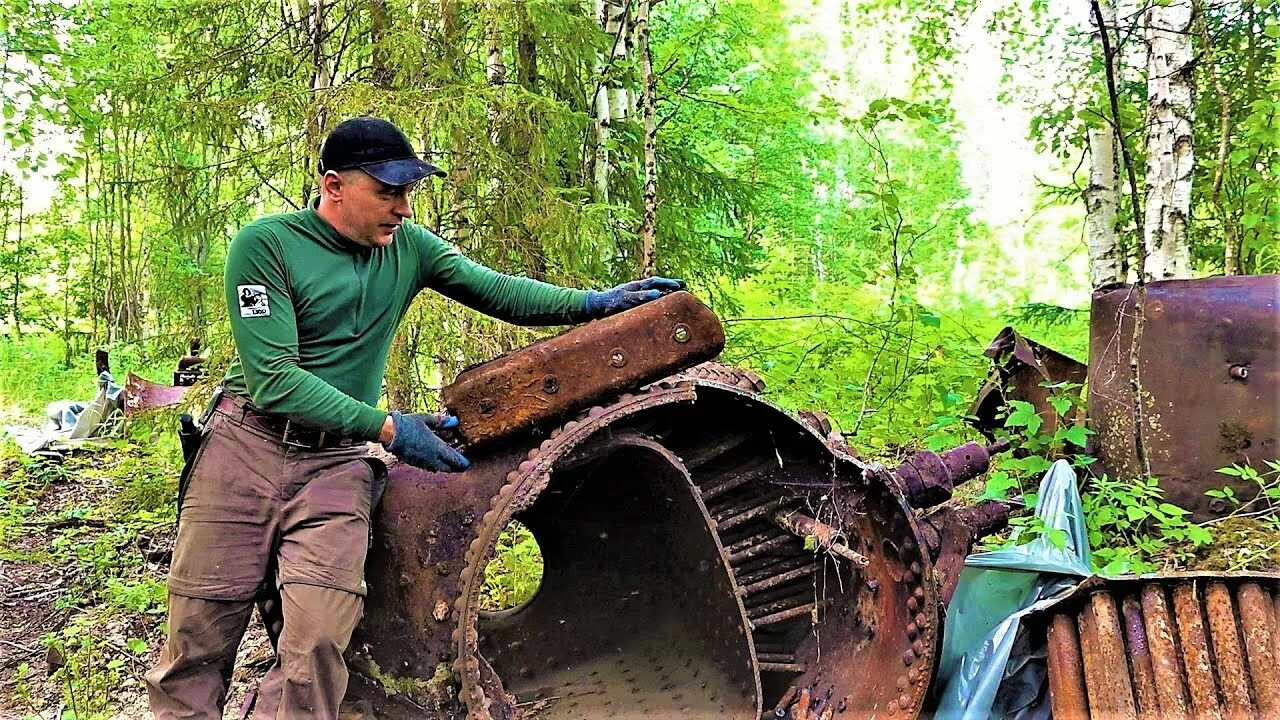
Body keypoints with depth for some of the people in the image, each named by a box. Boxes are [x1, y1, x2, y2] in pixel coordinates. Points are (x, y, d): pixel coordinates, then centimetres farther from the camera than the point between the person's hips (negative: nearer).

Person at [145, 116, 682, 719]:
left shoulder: (409, 247, 5)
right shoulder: (265, 245, -10)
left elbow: (499, 292, 2)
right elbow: (272, 378, -17)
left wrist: (596, 302, -13)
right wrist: (385, 427, -19)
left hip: (338, 460, 3)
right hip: (247, 443, -2)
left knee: (319, 641, -14)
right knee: (199, 638, 1)